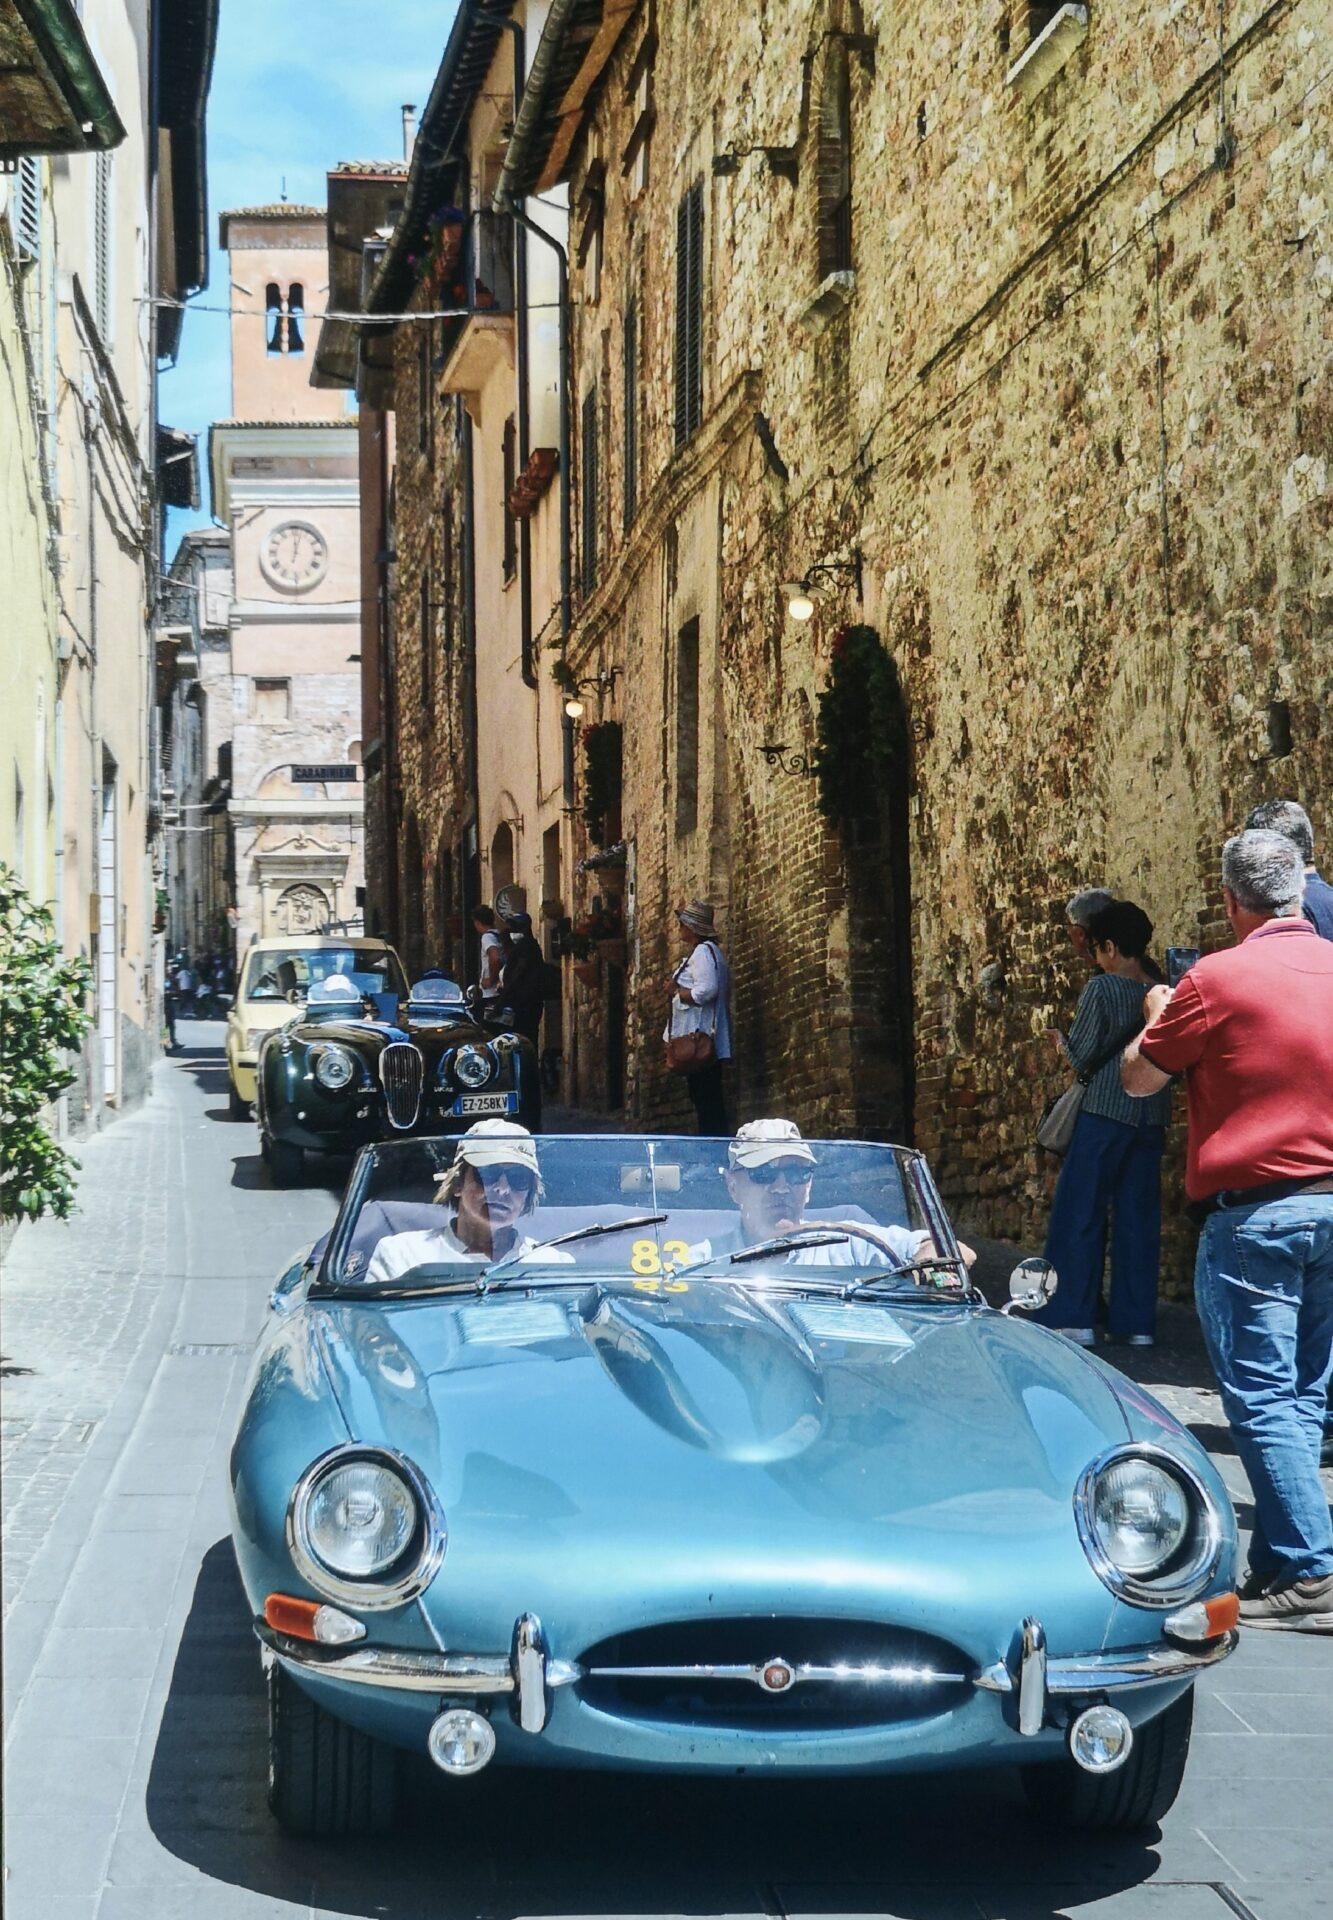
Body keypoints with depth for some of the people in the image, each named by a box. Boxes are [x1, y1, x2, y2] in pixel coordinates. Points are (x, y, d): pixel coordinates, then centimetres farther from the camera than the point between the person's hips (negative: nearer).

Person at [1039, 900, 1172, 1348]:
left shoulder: (1101, 989, -11)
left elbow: (1080, 1057, -9)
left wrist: (1061, 1040, 11)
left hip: (1105, 1114, -5)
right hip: (1153, 1117, 6)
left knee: (1079, 1214, 2)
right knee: (1138, 1216, 10)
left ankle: (1073, 1316, -1)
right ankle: (1136, 1319, 11)